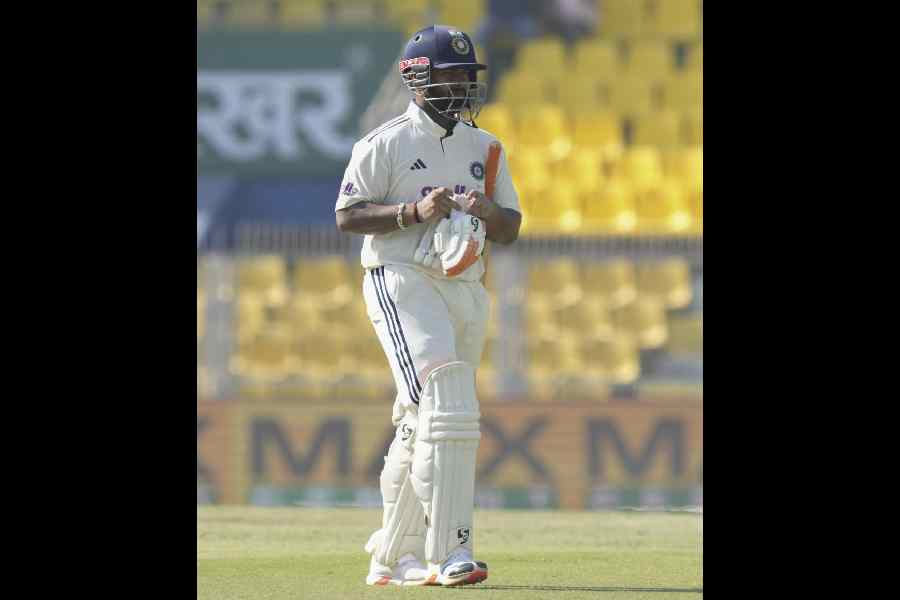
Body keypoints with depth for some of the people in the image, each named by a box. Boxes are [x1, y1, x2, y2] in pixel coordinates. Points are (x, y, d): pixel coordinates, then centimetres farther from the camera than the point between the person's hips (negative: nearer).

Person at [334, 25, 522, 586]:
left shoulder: (484, 147, 16)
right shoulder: (386, 144, -2)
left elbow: (511, 228, 16)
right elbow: (347, 215, -6)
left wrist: (488, 212, -7)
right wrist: (413, 211, -19)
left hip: (467, 291, 6)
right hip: (404, 284, -6)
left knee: (421, 426, 11)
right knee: (447, 410, -21)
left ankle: (393, 559, 19)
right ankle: (450, 552, -25)